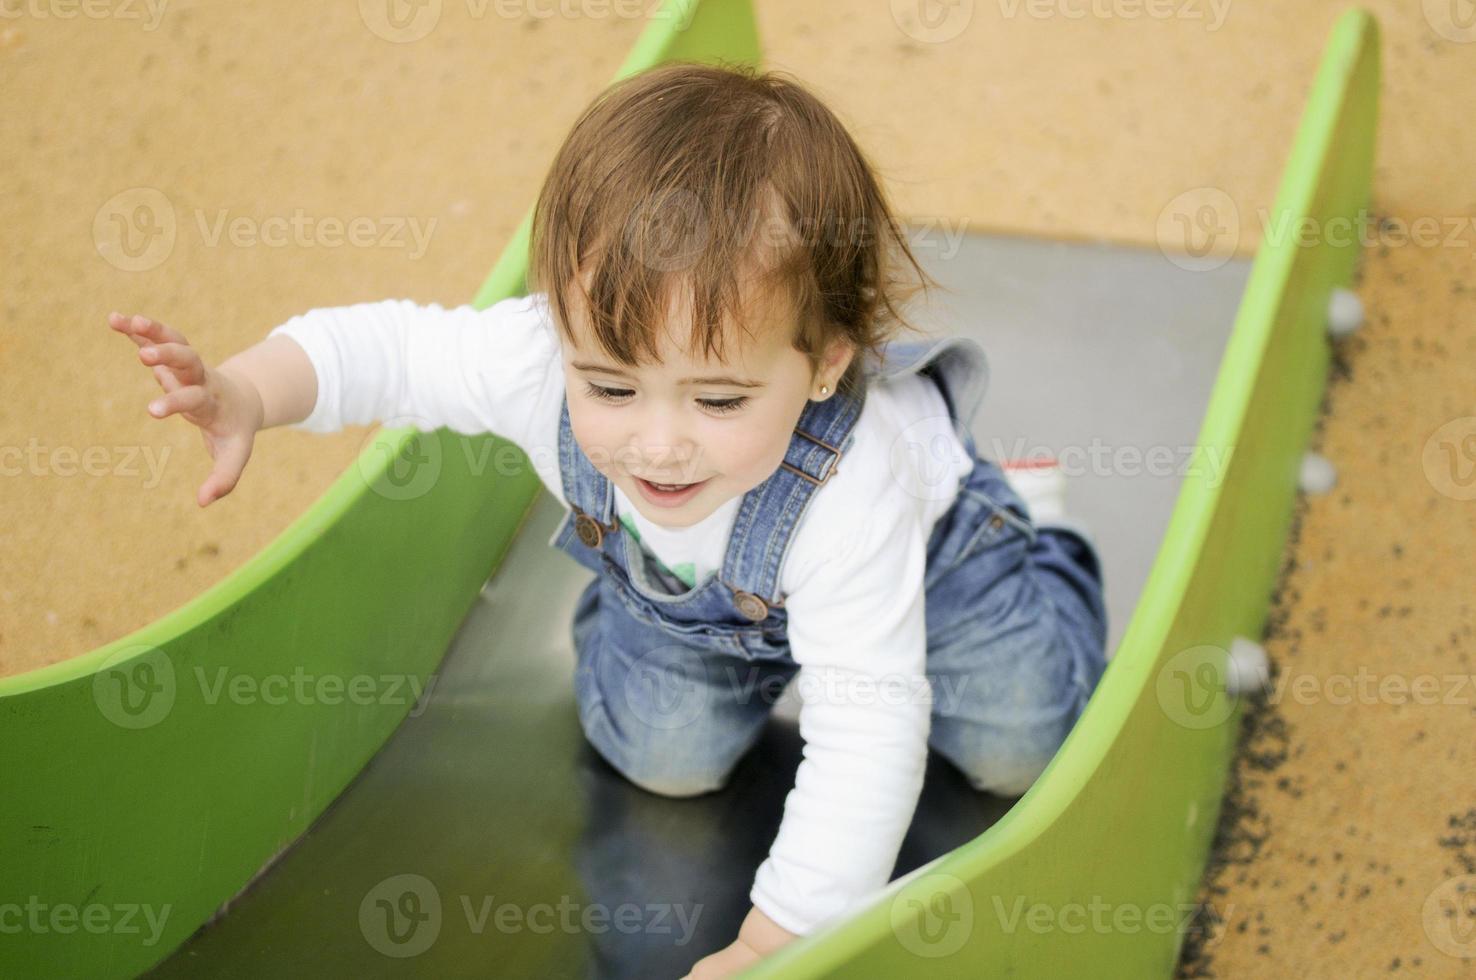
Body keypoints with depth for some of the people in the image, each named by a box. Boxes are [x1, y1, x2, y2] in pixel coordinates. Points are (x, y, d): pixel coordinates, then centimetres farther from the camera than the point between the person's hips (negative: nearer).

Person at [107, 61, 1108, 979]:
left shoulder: (847, 496, -50)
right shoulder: (552, 356, -41)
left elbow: (867, 729, -46)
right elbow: (384, 347, -25)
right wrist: (243, 393, -44)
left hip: (926, 542, -2)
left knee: (1019, 743, -4)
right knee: (664, 754, -4)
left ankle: (1021, 514, 22)